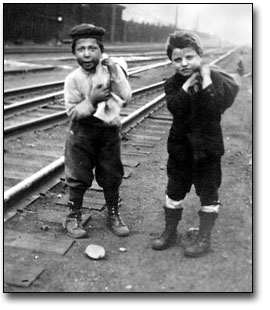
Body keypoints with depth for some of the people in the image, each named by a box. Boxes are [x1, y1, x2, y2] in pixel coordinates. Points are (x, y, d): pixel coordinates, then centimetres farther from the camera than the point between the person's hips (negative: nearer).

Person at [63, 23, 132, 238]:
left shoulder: (113, 69, -7)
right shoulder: (73, 79, -11)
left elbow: (126, 99, -13)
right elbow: (72, 112, -10)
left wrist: (115, 74, -22)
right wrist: (92, 100, -24)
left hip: (109, 130, 2)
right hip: (83, 132, -1)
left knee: (112, 176, 12)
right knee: (79, 177, 8)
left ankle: (114, 215, 31)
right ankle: (73, 217, 26)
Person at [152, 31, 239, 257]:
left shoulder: (215, 79, -12)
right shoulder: (173, 83, -1)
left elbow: (214, 109, -28)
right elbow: (175, 107, -20)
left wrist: (205, 80, -27)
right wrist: (189, 82, -23)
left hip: (207, 147, -3)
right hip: (180, 146, 4)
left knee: (208, 194, 7)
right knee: (174, 191, 14)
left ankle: (204, 239, 22)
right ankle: (170, 232, 31)